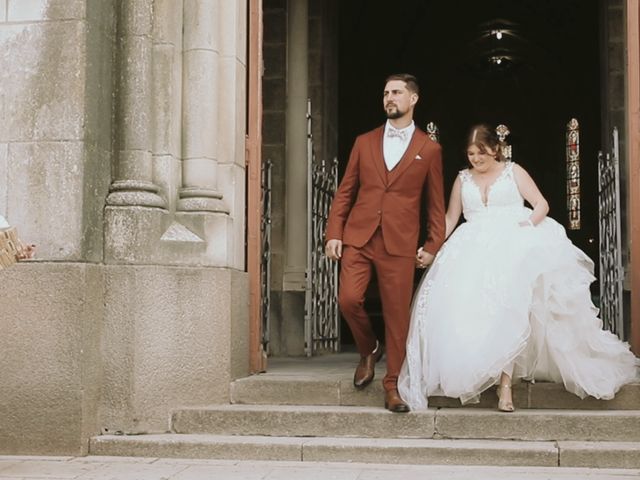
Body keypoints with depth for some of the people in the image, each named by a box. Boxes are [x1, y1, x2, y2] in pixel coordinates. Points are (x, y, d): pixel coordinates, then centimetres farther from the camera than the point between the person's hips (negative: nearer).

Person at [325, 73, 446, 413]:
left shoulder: (429, 149, 7)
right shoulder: (365, 142, 13)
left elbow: (435, 203, 9)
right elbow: (345, 191, 11)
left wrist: (433, 245, 3)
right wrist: (334, 233, 2)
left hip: (400, 244, -2)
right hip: (358, 237, 2)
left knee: (397, 315, -1)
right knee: (348, 299, -12)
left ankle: (393, 386, 12)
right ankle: (368, 351, 18)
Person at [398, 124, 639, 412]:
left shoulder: (513, 171, 14)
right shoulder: (463, 179, 22)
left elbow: (542, 204, 8)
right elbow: (450, 219, 20)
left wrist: (528, 223, -13)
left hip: (515, 246, -3)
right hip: (476, 251, 3)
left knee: (507, 304, -24)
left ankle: (504, 381, -25)